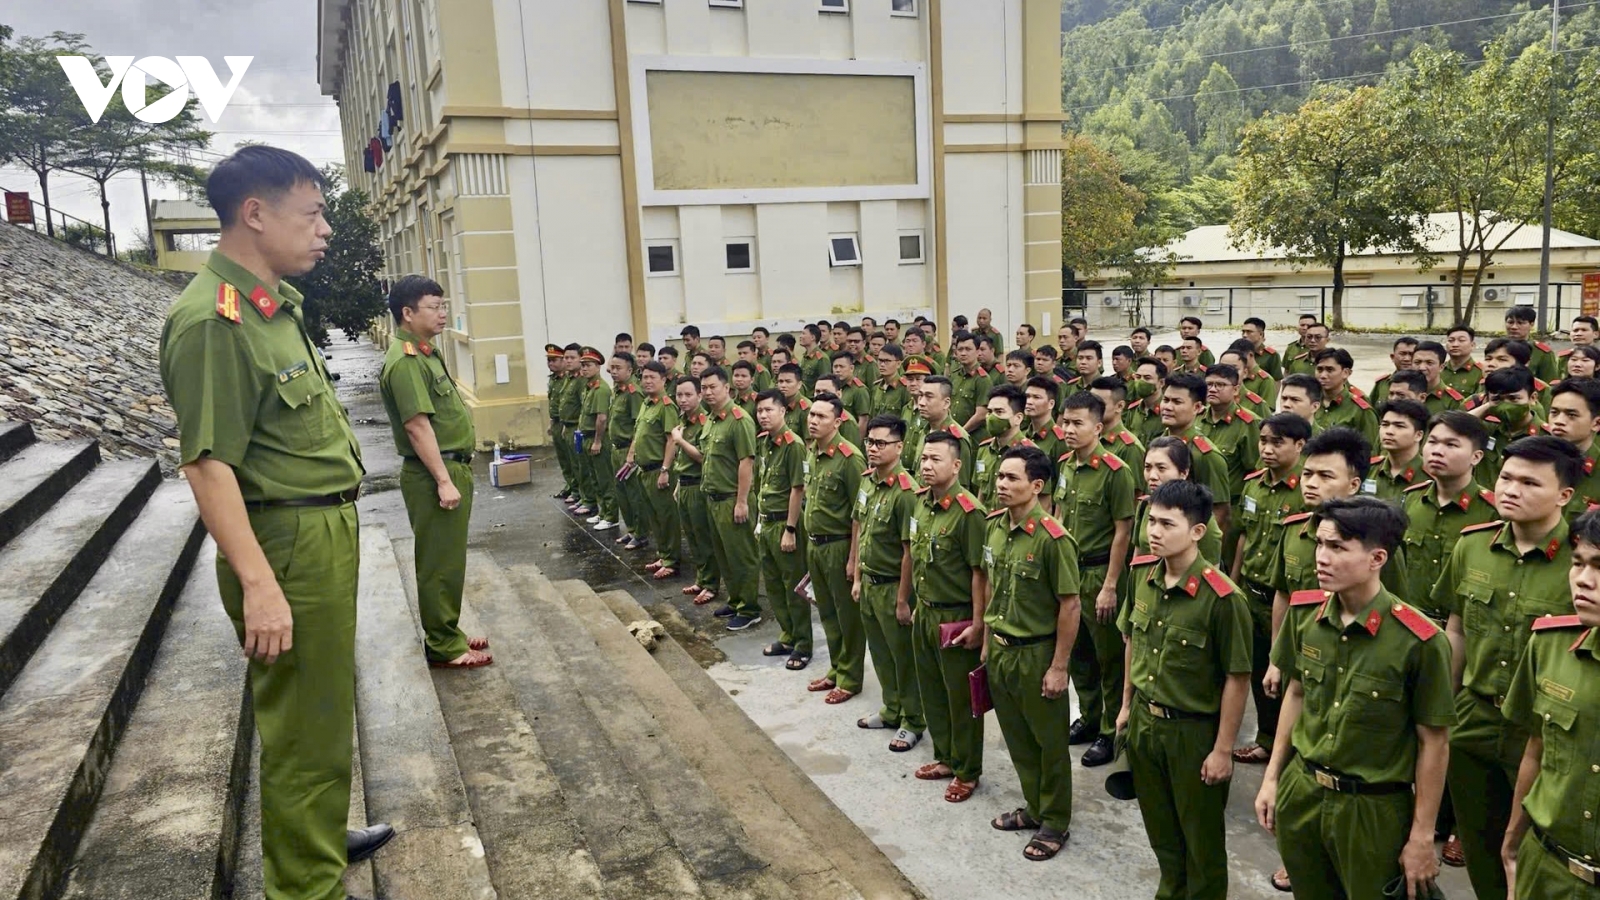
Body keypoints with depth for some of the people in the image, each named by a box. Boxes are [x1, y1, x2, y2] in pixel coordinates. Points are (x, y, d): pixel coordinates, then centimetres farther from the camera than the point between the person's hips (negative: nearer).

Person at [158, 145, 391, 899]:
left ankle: (324, 838, 42)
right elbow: (206, 463, -24)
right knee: (303, 725, 0)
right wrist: (259, 584, -28)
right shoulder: (215, 320, -20)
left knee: (325, 705, 23)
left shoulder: (273, 303, 11)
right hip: (287, 542, -10)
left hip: (326, 531, 10)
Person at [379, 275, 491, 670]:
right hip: (433, 474, -10)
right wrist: (443, 481, -24)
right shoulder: (405, 361, -18)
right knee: (440, 563, -2)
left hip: (452, 466, 10)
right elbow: (418, 426, -23)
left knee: (449, 559, 17)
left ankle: (448, 632, 28)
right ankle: (443, 646, 7)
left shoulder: (425, 352, 14)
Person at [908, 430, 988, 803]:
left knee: (961, 699, 7)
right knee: (931, 692, 19)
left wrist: (977, 625, -18)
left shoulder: (968, 512, -20)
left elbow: (979, 573, -19)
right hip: (924, 614, 8)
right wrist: (919, 604, 16)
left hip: (956, 619, -8)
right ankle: (945, 757, 37)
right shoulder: (920, 502, 4)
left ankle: (967, 771, 23)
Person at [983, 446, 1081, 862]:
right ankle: (1034, 807, 38)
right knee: (1016, 736, 19)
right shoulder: (995, 525, 1)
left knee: (1049, 741, 11)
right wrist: (987, 641, 14)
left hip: (1036, 653, -6)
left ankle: (1055, 821, 28)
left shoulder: (1053, 538, -21)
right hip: (999, 649, 7)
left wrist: (1058, 667, -15)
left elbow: (1070, 606, -16)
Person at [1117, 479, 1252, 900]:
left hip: (1193, 731, -6)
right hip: (1144, 722, 6)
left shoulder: (1222, 597, -24)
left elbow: (1237, 678, -17)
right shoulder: (1142, 574, -5)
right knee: (1159, 826, 24)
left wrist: (1223, 750, -13)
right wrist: (1127, 704, 14)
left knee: (1201, 837, 15)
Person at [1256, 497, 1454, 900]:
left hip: (1374, 809, -4)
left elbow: (1433, 743, -11)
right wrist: (1272, 777, 11)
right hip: (1300, 793, 5)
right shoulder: (1305, 613, -6)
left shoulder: (1420, 641, -20)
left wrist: (1422, 837, -7)